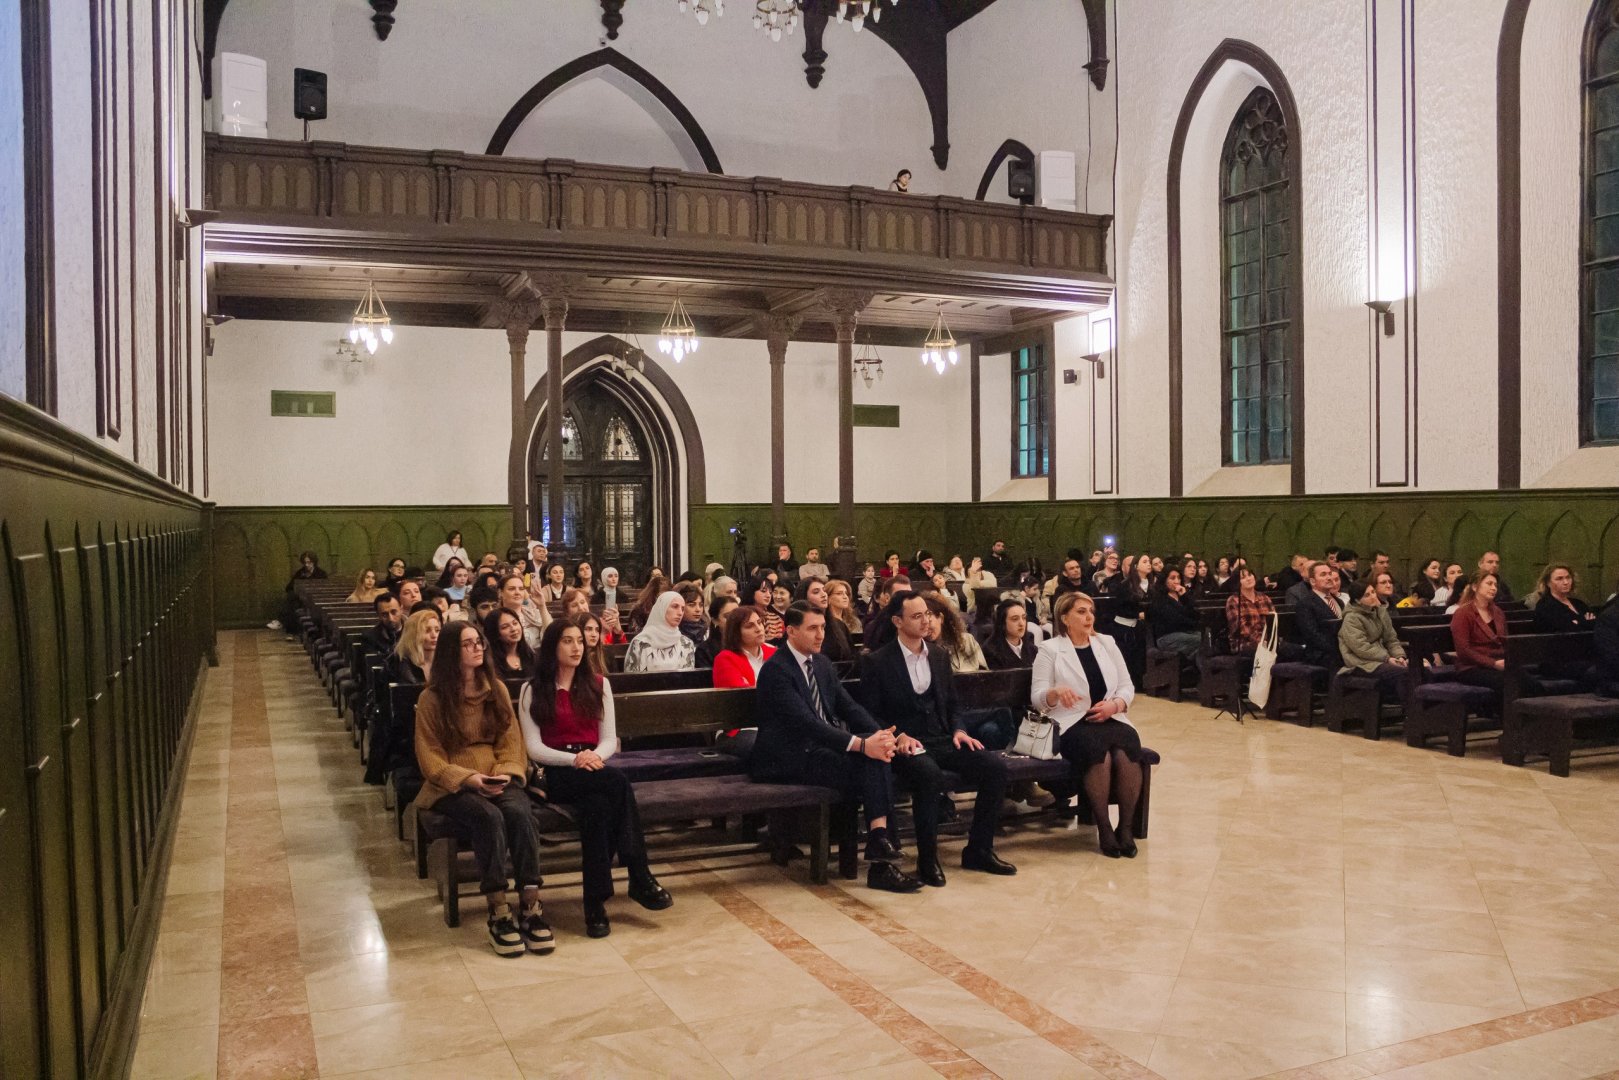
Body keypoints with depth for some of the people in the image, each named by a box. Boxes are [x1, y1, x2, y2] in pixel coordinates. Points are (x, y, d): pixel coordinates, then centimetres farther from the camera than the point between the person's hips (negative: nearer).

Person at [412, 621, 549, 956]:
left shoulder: (497, 689, 12)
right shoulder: (432, 699, 0)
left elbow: (511, 741, 8)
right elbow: (431, 757, -3)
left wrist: (505, 774, -12)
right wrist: (470, 779, -17)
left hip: (498, 780, 3)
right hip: (453, 784, -3)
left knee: (519, 813, -31)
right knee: (489, 817, -34)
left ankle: (531, 907, -29)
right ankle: (498, 913, -29)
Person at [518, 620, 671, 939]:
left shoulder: (598, 684, 16)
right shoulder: (533, 691, 8)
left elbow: (610, 739, 9)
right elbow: (534, 748, -3)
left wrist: (595, 755, -16)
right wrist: (574, 759, -20)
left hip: (594, 769, 3)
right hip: (556, 774, -3)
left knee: (598, 805, -35)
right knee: (617, 781, -34)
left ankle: (595, 902, -29)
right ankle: (640, 878, -30)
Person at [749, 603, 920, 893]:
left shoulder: (822, 663, 13)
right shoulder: (775, 670, -15)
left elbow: (847, 706, 8)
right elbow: (806, 722, -25)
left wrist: (879, 734, -14)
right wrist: (861, 744, -33)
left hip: (818, 745, 8)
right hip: (786, 758, -8)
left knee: (876, 754, -20)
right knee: (865, 761, -25)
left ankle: (879, 838, -26)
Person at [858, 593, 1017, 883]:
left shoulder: (939, 656, 15)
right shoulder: (876, 663, -2)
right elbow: (870, 715, -4)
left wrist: (958, 730, 1)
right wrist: (899, 736, -19)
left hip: (943, 740, 6)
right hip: (906, 745, -6)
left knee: (995, 766, -16)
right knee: (929, 774, -38)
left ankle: (978, 850, -2)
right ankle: (927, 860, -20)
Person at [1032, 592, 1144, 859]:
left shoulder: (1107, 643, 16)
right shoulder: (1049, 649, 4)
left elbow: (1127, 687, 15)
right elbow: (1037, 698, -2)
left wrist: (1114, 705, -7)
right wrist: (1056, 692, -25)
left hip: (1112, 719, 3)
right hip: (1072, 724, -3)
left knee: (1126, 752, -30)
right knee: (1099, 751, -35)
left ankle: (1126, 826, -15)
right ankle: (1103, 827, -20)